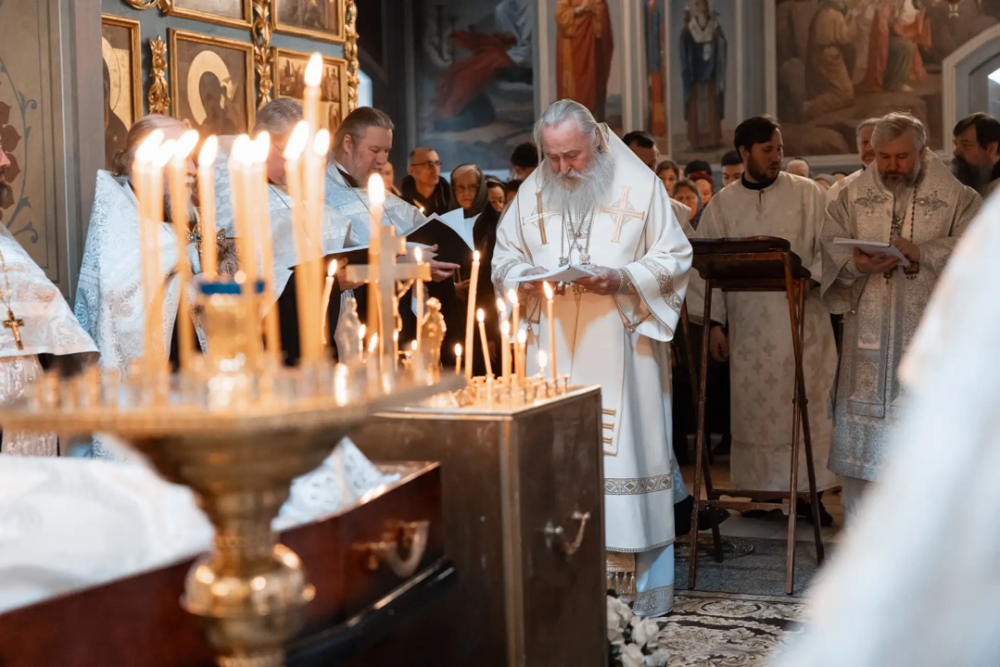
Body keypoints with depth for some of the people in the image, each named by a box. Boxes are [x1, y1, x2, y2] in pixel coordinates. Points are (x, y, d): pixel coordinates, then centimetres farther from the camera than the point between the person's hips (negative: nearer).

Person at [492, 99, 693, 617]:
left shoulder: (639, 185, -1)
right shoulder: (531, 193, 10)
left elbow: (674, 258, 0)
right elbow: (504, 259, 15)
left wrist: (622, 278, -16)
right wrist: (525, 280, -7)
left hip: (622, 348, -3)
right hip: (554, 352, 3)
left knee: (629, 446, -2)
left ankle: (648, 578, 8)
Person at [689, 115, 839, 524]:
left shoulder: (807, 194, 5)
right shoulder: (722, 205, 8)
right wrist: (715, 322, -1)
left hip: (801, 318, -1)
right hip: (749, 324, 1)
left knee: (806, 403, -1)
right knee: (753, 407, 3)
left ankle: (808, 490, 6)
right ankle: (762, 489, 11)